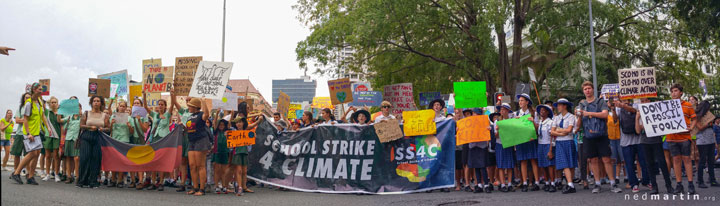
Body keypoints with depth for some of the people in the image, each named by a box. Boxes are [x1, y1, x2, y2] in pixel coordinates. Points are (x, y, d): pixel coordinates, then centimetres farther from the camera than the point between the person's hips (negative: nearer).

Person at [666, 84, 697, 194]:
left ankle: (690, 184, 4)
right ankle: (679, 185, 8)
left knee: (686, 159, 1)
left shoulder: (688, 105, 4)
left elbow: (694, 119, 6)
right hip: (672, 137, 2)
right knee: (676, 160, 4)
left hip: (684, 136, -2)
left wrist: (691, 127, -10)